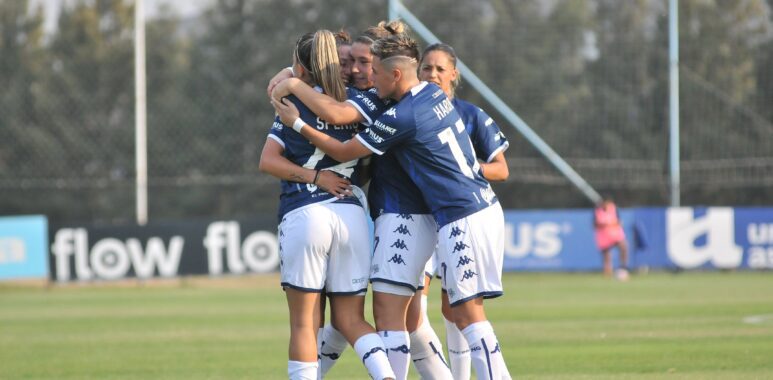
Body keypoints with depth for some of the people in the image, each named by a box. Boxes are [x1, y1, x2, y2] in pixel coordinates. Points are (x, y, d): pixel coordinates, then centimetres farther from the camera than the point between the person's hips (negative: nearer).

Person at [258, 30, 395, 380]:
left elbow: (268, 161, -5)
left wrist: (316, 177, -6)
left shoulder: (296, 102, 1)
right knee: (350, 319, 9)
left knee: (304, 322, 2)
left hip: (305, 215, -4)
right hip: (352, 215, 4)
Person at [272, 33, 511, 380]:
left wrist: (297, 123, 5)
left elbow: (342, 152, -4)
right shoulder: (434, 93, 10)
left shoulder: (400, 118, -16)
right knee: (457, 309, 10)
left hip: (462, 219, -9)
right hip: (485, 206, 9)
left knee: (467, 313, -8)